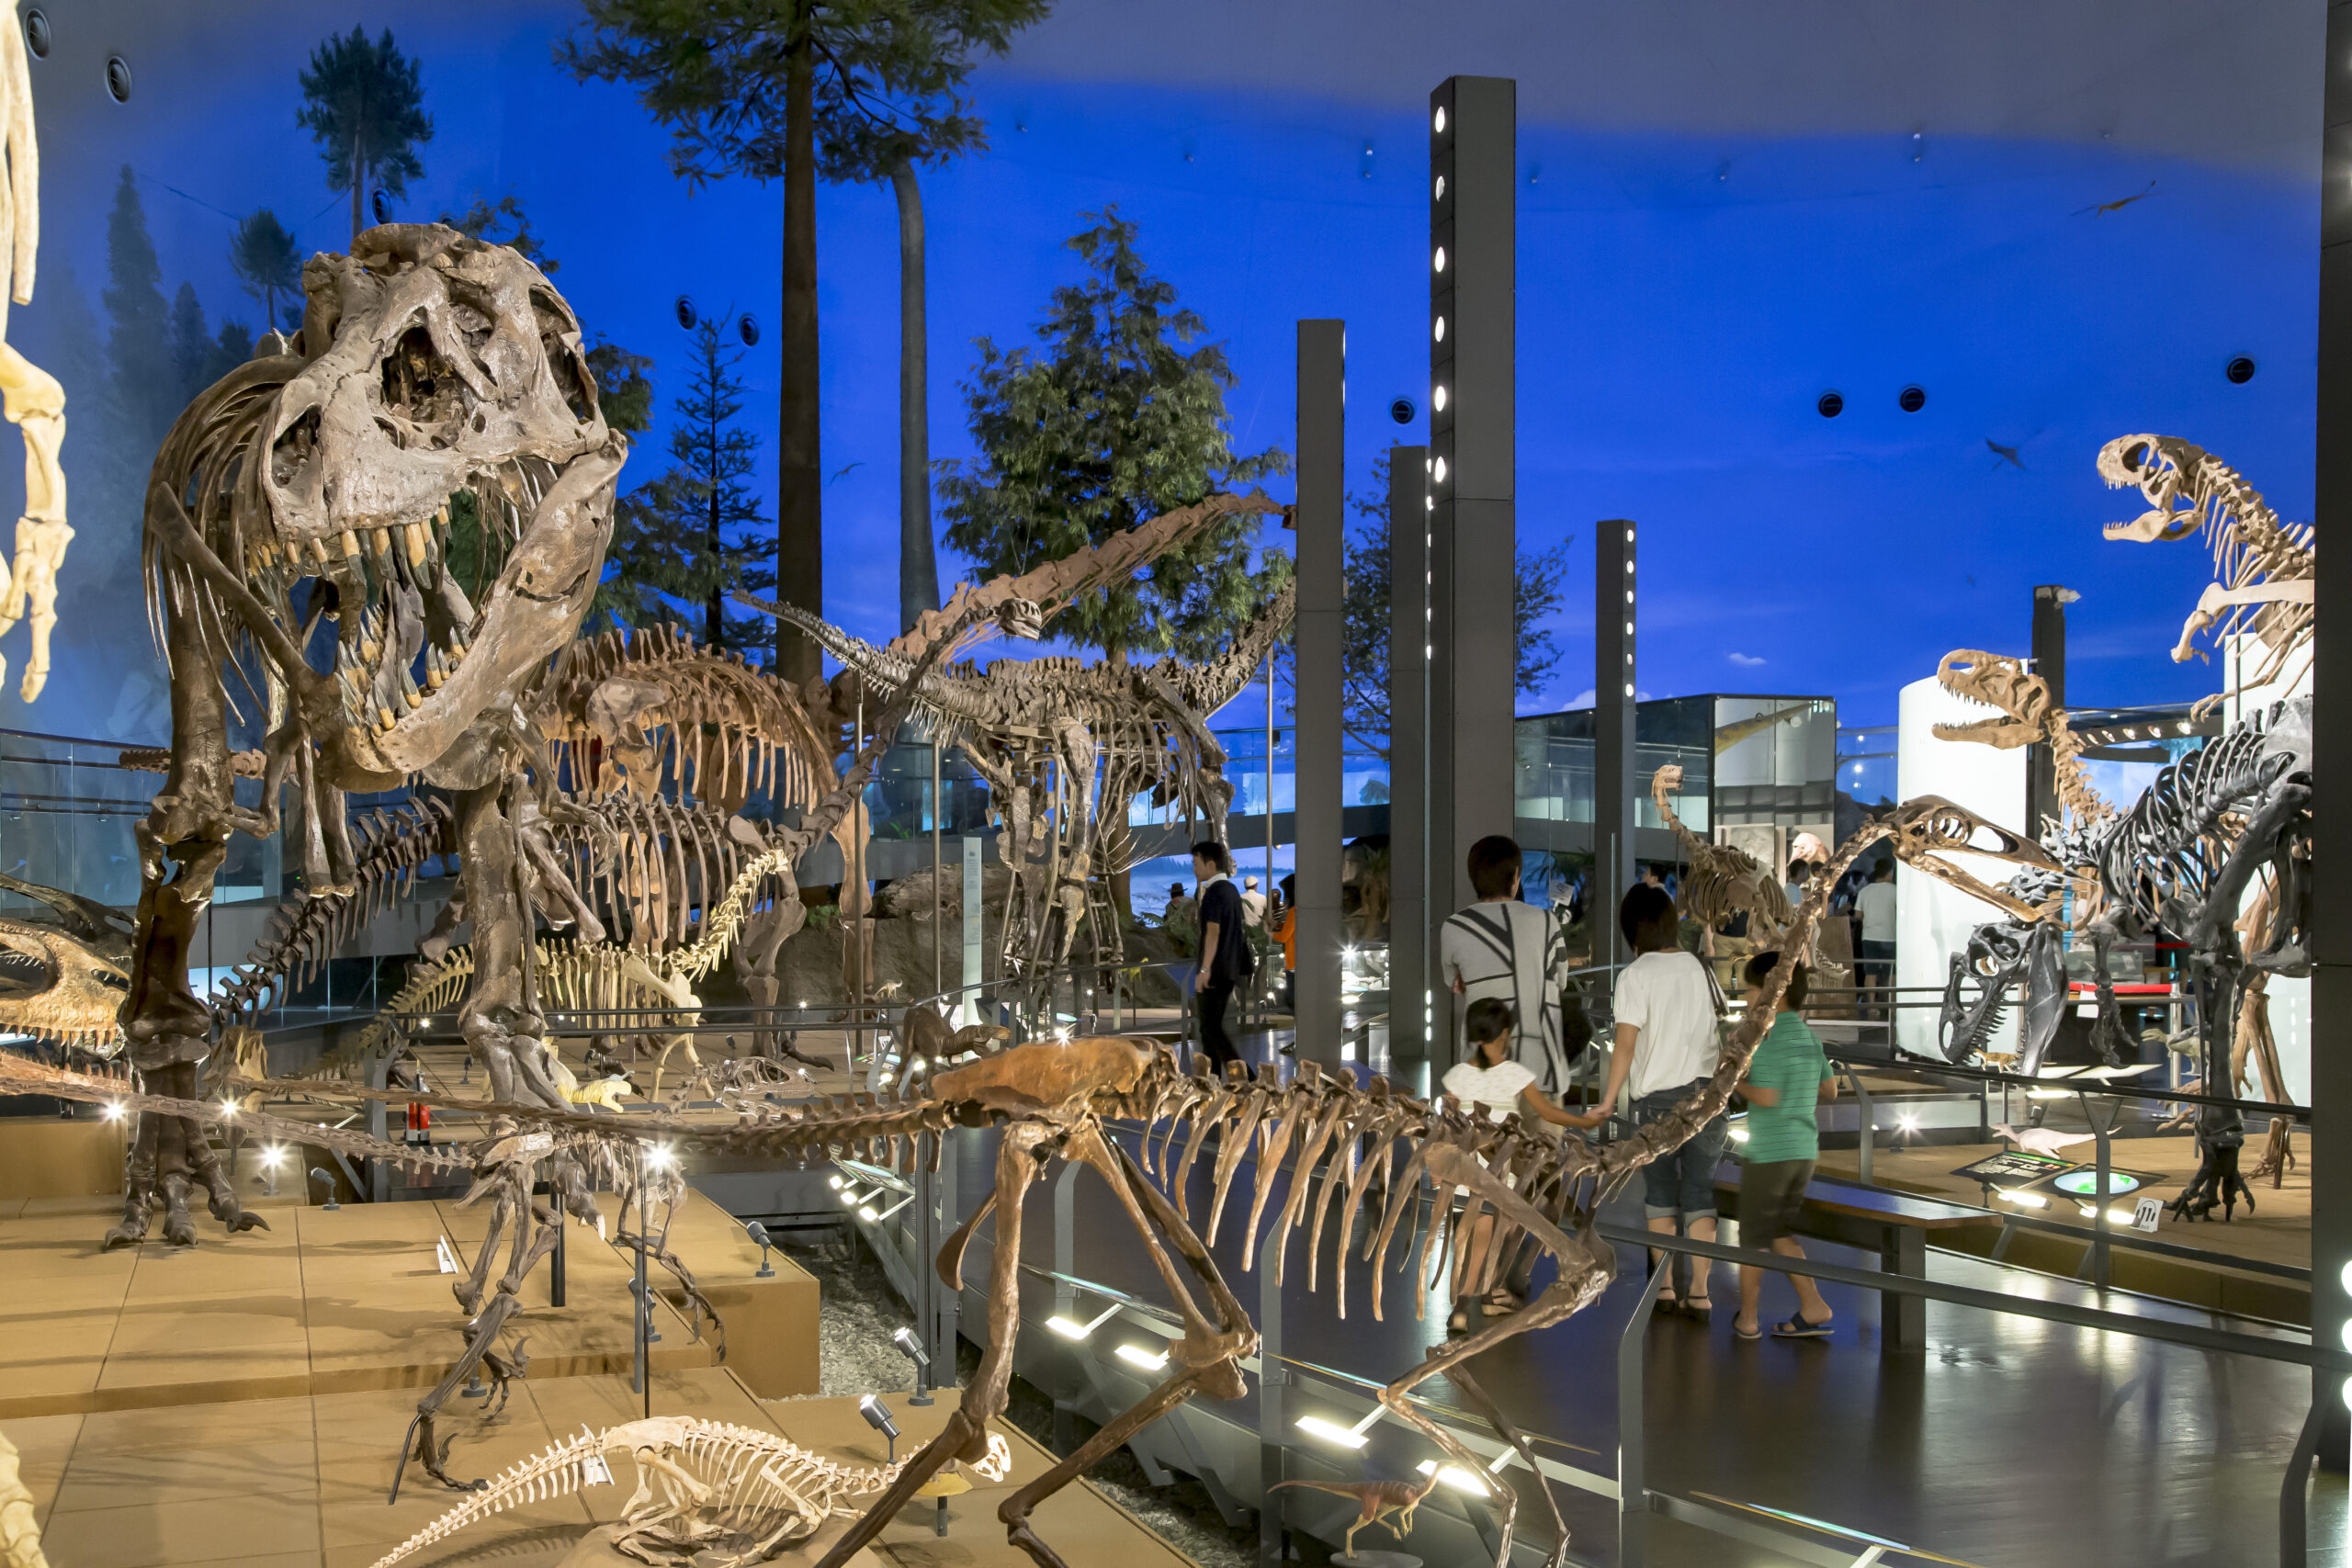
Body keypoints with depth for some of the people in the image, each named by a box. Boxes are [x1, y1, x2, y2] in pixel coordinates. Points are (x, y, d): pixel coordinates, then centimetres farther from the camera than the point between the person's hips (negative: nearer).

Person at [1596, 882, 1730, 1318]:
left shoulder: (1635, 975, -9)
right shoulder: (1700, 967, 8)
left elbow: (1625, 1043, -14)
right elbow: (1718, 1030, 14)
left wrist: (1609, 1099, -9)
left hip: (1657, 1096, -4)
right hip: (1706, 1091, 4)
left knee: (1660, 1192, 10)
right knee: (1700, 1192, 7)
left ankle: (1666, 1288, 14)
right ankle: (1698, 1292, 5)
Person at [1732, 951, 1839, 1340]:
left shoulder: (1770, 1039, -17)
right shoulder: (1809, 1036, 8)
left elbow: (1766, 1096, -23)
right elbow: (1830, 1087, 17)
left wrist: (1735, 1080, -8)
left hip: (1769, 1152, -8)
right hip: (1804, 1149, 8)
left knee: (1752, 1237, 6)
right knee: (1779, 1234, 17)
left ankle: (1747, 1318, 14)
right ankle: (1813, 1308, 9)